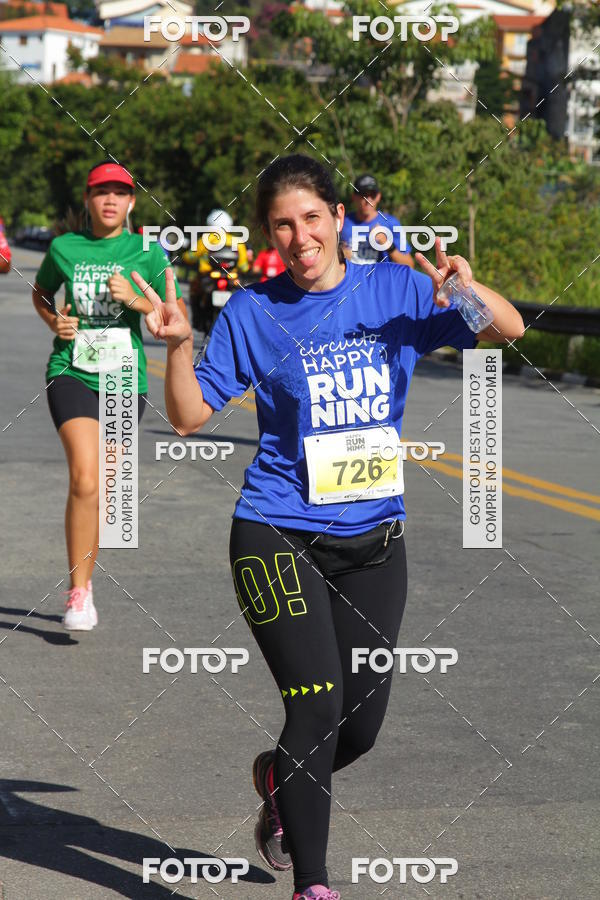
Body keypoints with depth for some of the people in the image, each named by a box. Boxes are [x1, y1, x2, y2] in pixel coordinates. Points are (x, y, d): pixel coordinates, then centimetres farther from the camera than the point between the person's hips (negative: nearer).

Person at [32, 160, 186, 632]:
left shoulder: (147, 252, 2)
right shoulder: (64, 247, 4)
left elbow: (179, 317, 1)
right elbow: (41, 292, 23)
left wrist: (136, 300, -15)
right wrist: (54, 320, 3)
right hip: (72, 374, -1)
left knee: (102, 488, 10)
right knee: (85, 478, -20)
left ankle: (85, 580, 29)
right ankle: (79, 592, -13)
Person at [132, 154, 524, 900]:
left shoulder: (396, 291, 3)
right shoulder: (252, 313, -2)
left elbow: (508, 330, 2)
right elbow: (190, 416, -1)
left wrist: (465, 287, -17)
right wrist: (179, 346, -19)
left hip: (374, 538, 3)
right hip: (280, 536, -3)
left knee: (363, 723, 8)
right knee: (318, 708, -12)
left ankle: (279, 779, 42)